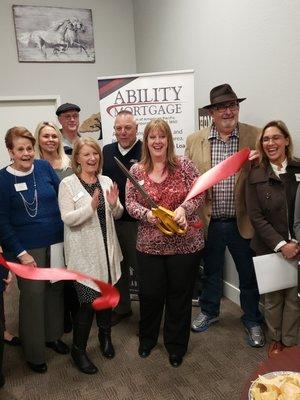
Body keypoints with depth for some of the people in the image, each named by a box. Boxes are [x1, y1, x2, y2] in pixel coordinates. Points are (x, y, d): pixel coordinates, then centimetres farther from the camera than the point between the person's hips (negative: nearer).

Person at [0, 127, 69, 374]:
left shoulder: (44, 167, -1)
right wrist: (21, 253, -11)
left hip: (56, 242, 4)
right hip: (27, 248, -3)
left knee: (56, 289, 14)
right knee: (33, 295, 4)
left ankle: (53, 335, 37)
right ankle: (33, 352, 24)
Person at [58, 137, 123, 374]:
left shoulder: (106, 181, 6)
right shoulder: (68, 184, -8)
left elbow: (117, 215, 9)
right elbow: (68, 219, -15)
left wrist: (114, 205, -12)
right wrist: (91, 207, -29)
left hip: (106, 248, 5)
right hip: (83, 251, -5)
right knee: (89, 301, -4)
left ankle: (105, 336, 41)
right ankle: (78, 350, 19)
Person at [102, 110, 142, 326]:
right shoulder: (107, 151, 9)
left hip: (138, 220, -5)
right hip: (112, 219, 5)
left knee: (142, 266, 6)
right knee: (118, 264, 18)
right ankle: (122, 307, 37)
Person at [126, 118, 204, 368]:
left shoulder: (184, 165, -3)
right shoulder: (136, 171, 2)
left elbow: (199, 194, -2)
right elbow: (130, 202, 2)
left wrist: (184, 208, -21)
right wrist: (146, 214, -17)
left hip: (185, 243, -1)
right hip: (149, 244, 1)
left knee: (180, 295, 11)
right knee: (149, 294, 11)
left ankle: (176, 347, 33)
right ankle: (147, 339, 39)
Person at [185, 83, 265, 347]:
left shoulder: (256, 137, -5)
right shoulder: (194, 141, -1)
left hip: (243, 222, -1)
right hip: (209, 222, 1)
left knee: (249, 274, 14)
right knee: (211, 271, 21)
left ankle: (253, 321, 37)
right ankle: (209, 311, 45)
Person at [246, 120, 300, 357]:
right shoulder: (255, 176, -2)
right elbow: (255, 216, -6)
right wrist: (281, 245, -13)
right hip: (269, 247, 0)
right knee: (272, 297, 11)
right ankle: (276, 339, 33)